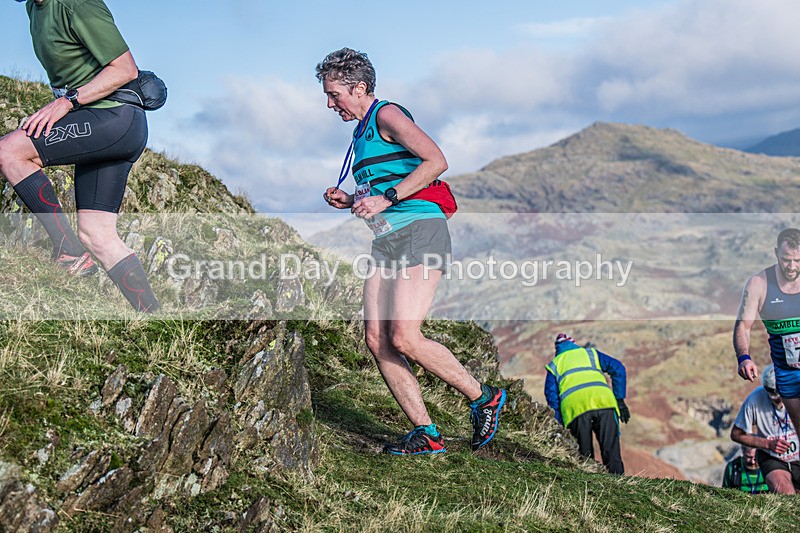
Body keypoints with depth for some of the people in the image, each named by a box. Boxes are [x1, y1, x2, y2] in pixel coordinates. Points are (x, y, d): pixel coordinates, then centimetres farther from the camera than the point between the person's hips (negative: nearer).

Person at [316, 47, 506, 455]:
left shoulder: (386, 115, -3)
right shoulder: (362, 133, 25)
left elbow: (436, 161, -16)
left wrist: (385, 199, -17)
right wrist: (350, 202, 14)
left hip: (419, 231, -9)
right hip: (387, 241, 9)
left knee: (404, 339, -18)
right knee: (377, 339, -4)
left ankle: (483, 398, 1)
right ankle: (426, 435, 1)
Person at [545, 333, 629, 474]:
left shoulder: (554, 365, 29)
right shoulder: (590, 353, 32)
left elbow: (552, 397, 17)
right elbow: (618, 369, 18)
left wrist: (561, 426, 17)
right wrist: (620, 400, 15)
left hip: (575, 407, 0)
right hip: (604, 403, 0)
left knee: (585, 455, 7)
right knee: (611, 451, -2)